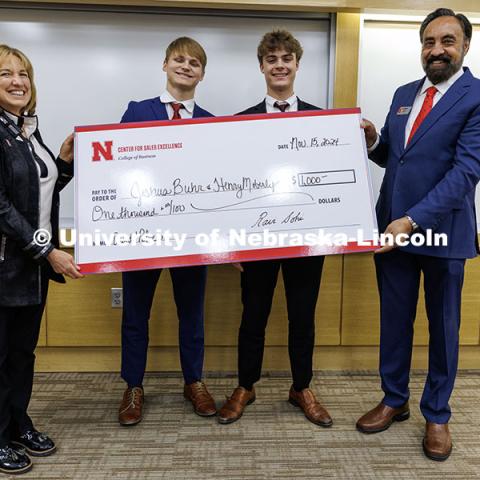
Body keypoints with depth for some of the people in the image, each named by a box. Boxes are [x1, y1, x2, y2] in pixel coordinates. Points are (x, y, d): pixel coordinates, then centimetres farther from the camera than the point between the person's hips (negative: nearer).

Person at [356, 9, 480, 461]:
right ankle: (394, 400, 32)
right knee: (394, 320, 14)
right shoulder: (404, 94, 11)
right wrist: (372, 141, -6)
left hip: (441, 230, -5)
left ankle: (436, 415, 28)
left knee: (442, 327, 11)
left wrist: (413, 220, -26)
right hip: (390, 226, 5)